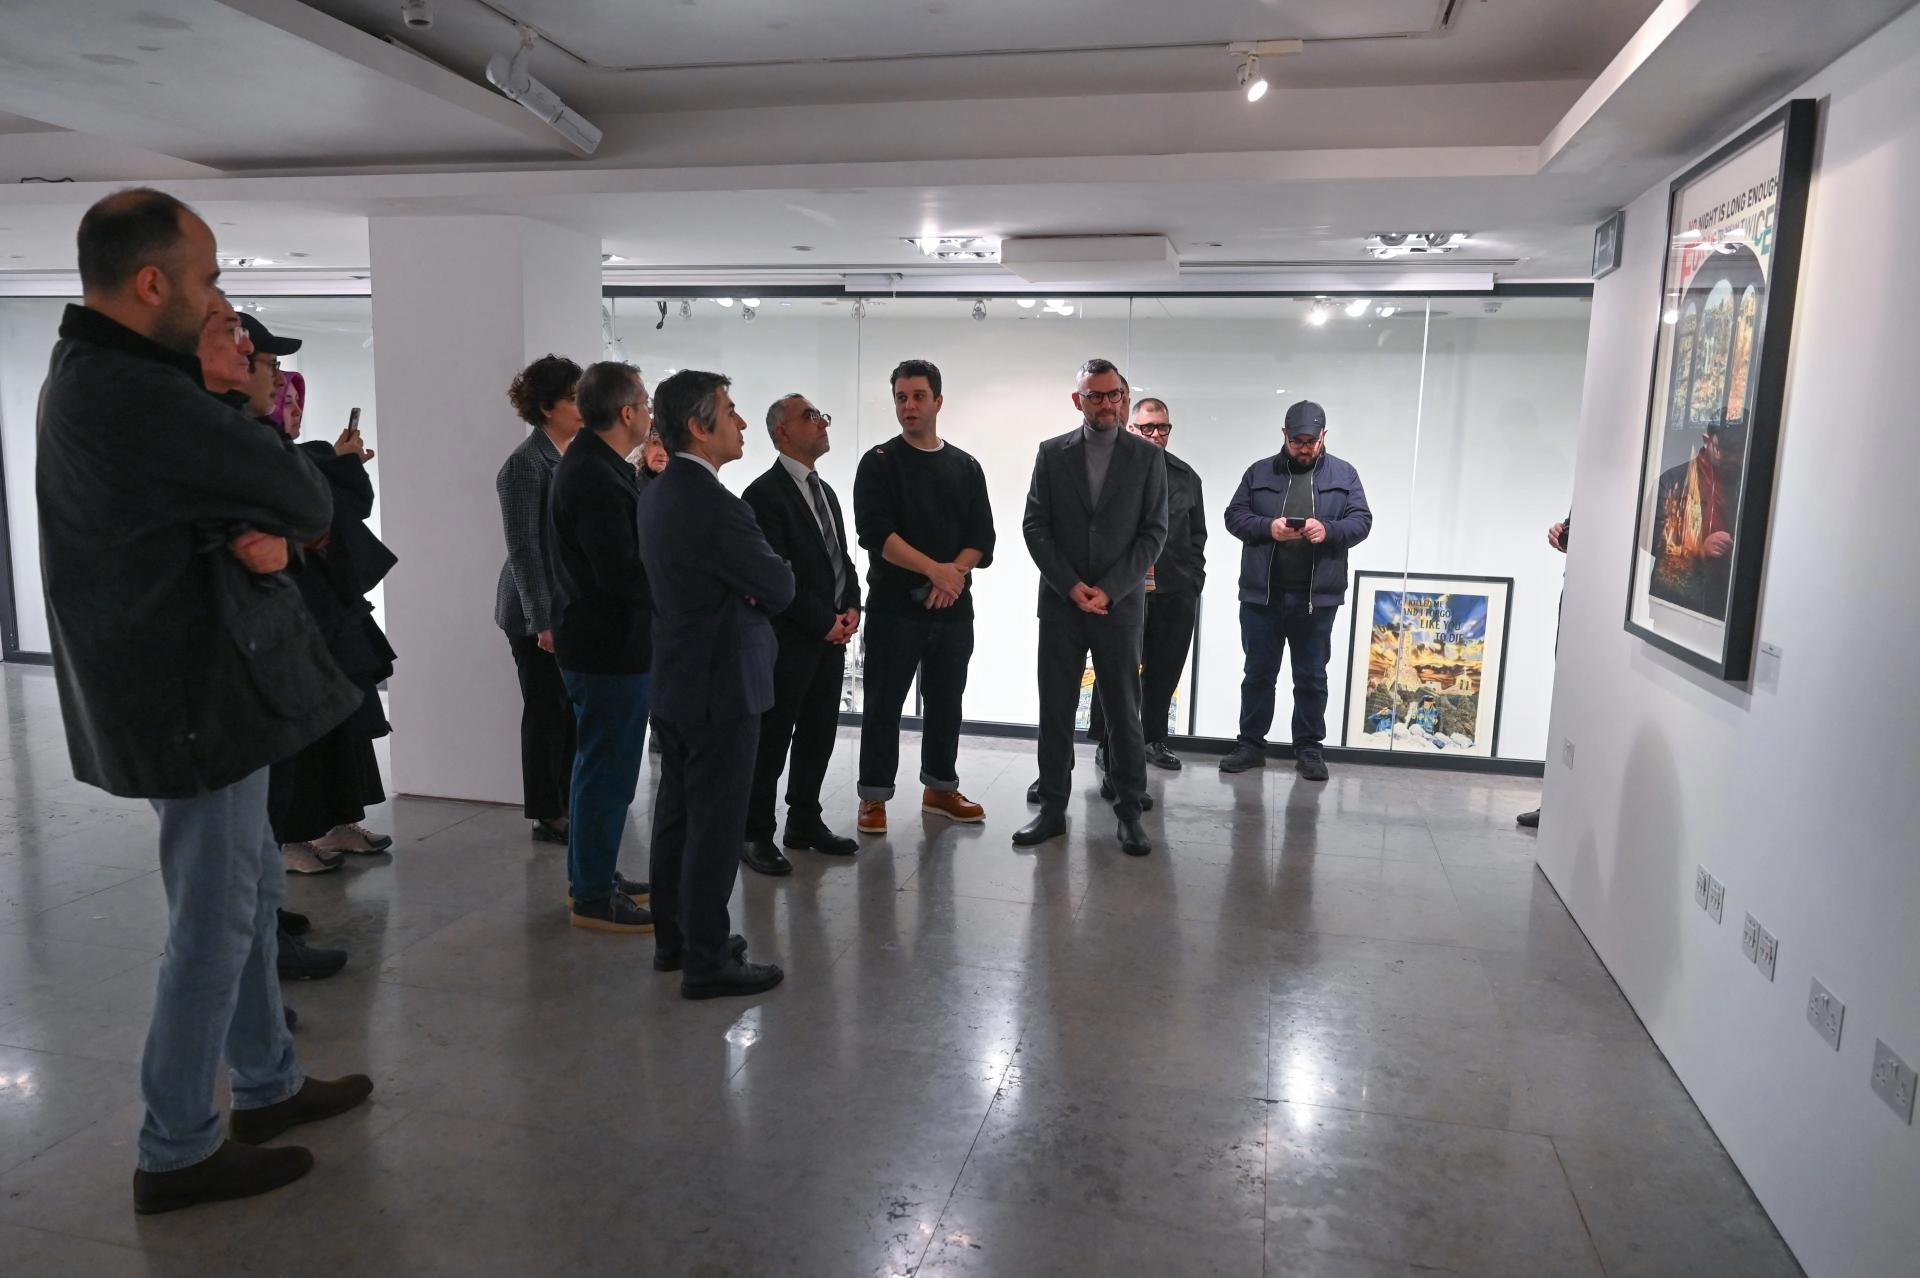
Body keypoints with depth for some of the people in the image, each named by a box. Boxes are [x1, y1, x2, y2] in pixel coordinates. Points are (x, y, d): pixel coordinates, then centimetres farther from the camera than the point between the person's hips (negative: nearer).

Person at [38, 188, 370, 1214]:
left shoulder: (92, 374, 12)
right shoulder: (135, 394, -23)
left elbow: (199, 501, 11)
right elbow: (304, 499, -18)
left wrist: (254, 534, -7)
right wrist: (287, 514, 1)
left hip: (181, 682, 11)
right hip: (195, 696, -11)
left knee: (248, 890, 20)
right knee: (213, 920, 3)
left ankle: (269, 1084, 35)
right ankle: (176, 1152, 18)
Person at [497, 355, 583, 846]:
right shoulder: (526, 464, -12)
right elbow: (523, 549, -14)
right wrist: (543, 619, -16)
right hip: (542, 612, -6)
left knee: (573, 709, 10)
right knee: (546, 711, 3)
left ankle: (570, 804, 22)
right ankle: (547, 814, 15)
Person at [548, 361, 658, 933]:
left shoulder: (585, 463, 11)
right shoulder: (596, 477, -22)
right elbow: (623, 573, -26)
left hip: (595, 639, 11)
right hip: (612, 647, -11)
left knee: (599, 764, 21)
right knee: (607, 771, 0)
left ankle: (592, 873, 35)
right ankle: (593, 897, 12)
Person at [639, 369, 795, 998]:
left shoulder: (658, 493, 7)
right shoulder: (715, 506, -23)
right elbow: (781, 587, -14)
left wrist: (743, 591, -1)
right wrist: (757, 589, 5)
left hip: (676, 679, 10)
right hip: (721, 684, -10)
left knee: (677, 815, 17)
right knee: (716, 824, 0)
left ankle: (674, 937, 30)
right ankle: (707, 959, 11)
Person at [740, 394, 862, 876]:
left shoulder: (825, 491, 16)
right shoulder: (765, 493, -12)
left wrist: (851, 608, 2)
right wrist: (823, 621, -14)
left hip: (832, 635, 8)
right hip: (789, 638, -8)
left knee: (819, 733, 13)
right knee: (772, 737, 1)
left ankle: (805, 821, 26)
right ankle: (756, 834, 11)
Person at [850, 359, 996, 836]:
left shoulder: (966, 467, 11)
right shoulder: (879, 462, 0)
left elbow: (982, 537, 6)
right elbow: (875, 532, -13)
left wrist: (955, 573, -14)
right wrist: (935, 570, -19)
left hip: (954, 607, 4)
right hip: (894, 605, -3)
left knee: (946, 702, 12)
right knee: (884, 703, 1)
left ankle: (941, 788, 26)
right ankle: (873, 796, 11)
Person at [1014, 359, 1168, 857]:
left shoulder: (1148, 457, 3)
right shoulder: (1052, 453, 6)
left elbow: (1154, 532, -2)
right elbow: (1035, 526, 1)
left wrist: (1108, 590, -11)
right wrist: (1071, 586, -10)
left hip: (1120, 605, -1)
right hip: (1060, 602, 1)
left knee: (1124, 710, 4)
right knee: (1055, 709, 5)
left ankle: (1129, 811, 14)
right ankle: (1052, 808, 14)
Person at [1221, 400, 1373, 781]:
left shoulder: (1344, 475, 6)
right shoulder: (1260, 472, 8)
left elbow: (1362, 522, 1)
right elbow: (1234, 516, 3)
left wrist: (1329, 530, -19)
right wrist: (1268, 526, -16)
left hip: (1317, 596, 0)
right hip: (1262, 592, 1)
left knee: (1312, 677, 7)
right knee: (1258, 673, 8)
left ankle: (1308, 749, 17)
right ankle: (1251, 744, 18)